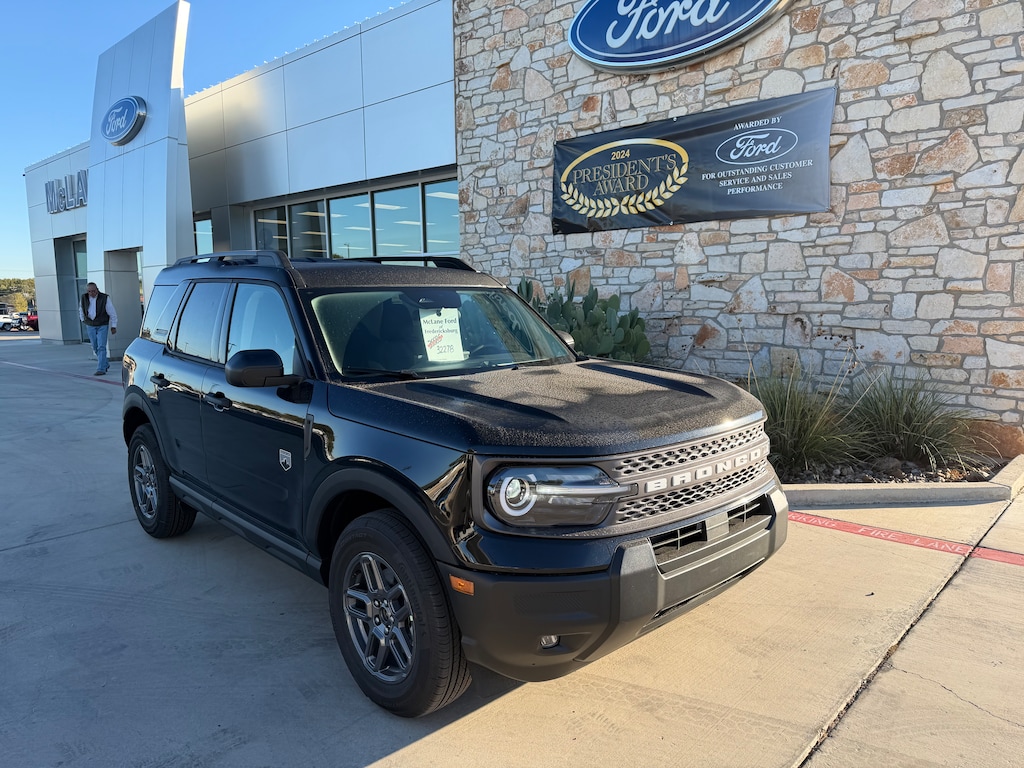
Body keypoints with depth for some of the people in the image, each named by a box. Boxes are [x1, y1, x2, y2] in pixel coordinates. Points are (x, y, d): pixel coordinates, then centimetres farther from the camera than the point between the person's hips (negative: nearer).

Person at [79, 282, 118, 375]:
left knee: (101, 347, -11)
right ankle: (106, 364, 28)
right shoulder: (84, 298, -2)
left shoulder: (104, 298, -13)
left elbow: (112, 313, -6)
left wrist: (113, 326, -4)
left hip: (102, 326, -4)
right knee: (95, 347, 10)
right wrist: (83, 320, 18)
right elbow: (81, 309, 19)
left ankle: (101, 369, -11)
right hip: (90, 326, 4)